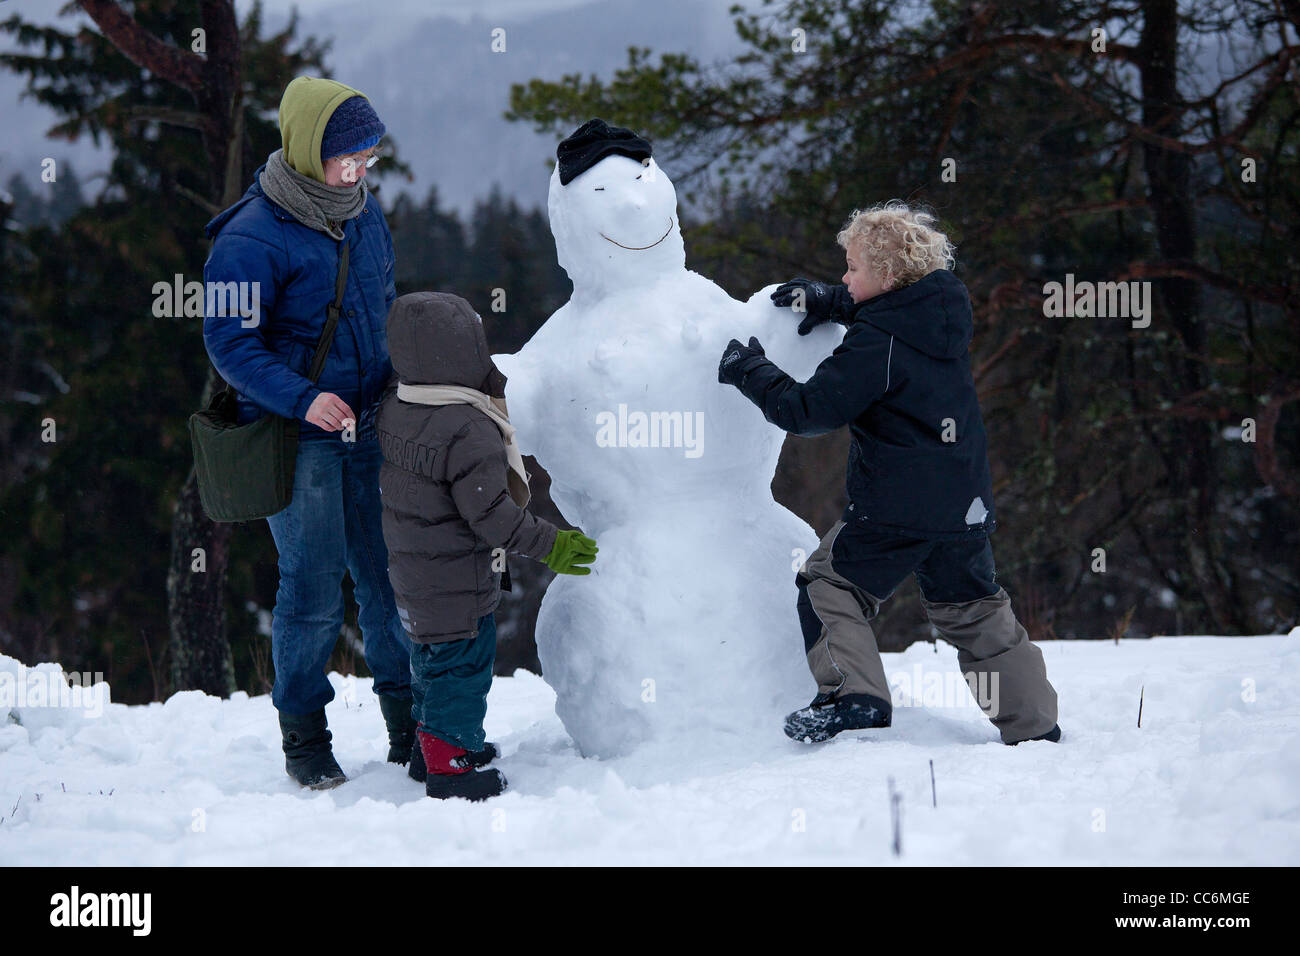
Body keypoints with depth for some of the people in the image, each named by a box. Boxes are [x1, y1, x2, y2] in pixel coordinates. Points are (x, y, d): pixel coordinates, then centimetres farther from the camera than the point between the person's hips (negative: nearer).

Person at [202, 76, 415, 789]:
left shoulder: (364, 213, 6)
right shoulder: (252, 238, -16)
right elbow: (229, 342, -14)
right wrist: (303, 400, -24)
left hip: (369, 428, 6)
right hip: (297, 441, -6)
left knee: (391, 576, 9)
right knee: (313, 590, 0)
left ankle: (410, 723, 22)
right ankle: (303, 736, 15)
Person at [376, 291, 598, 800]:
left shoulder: (394, 409, -1)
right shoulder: (470, 431, -27)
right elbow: (490, 513, -26)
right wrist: (548, 543, -17)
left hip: (410, 566, 9)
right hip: (457, 581, -9)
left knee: (431, 655, 23)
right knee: (462, 662, 2)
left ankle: (429, 743, 36)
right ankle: (447, 764, 8)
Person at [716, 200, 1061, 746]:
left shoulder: (875, 346, -17)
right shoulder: (945, 311, 6)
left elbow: (810, 410, -14)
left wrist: (750, 372, -2)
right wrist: (829, 301, 20)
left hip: (894, 508, -8)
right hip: (965, 507, 8)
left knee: (830, 586, 5)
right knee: (974, 612, 17)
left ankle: (855, 695, -11)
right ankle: (1034, 726, 19)